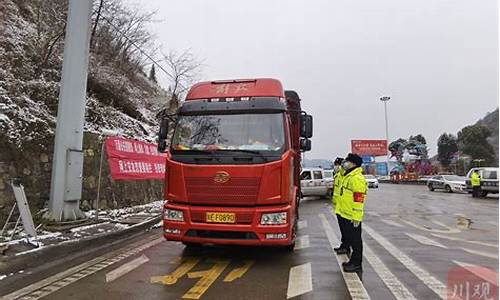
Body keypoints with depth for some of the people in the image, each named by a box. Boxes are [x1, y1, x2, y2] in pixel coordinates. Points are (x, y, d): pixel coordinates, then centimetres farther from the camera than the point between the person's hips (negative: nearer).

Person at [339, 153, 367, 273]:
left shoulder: (357, 178, -20)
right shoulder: (348, 176, 13)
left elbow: (358, 199, -24)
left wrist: (356, 217, -24)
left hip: (353, 217, -10)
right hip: (347, 215, 10)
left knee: (355, 240, 1)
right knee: (350, 238, 18)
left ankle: (357, 264, 12)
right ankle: (353, 261, 30)